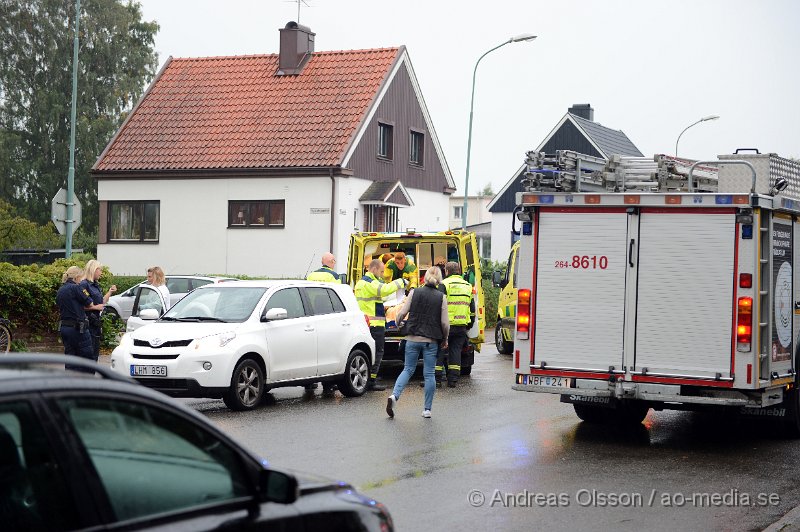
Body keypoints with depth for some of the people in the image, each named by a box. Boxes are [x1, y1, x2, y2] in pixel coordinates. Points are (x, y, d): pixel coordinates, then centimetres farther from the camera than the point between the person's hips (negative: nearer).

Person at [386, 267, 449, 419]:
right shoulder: (441, 297, -3)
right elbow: (445, 323, -4)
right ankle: (427, 409, 8)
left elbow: (402, 313, -2)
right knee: (429, 374, 6)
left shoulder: (414, 293, 0)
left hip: (413, 339, 1)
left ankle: (394, 396, -11)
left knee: (408, 370, 11)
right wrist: (445, 339, 11)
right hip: (431, 341, -1)